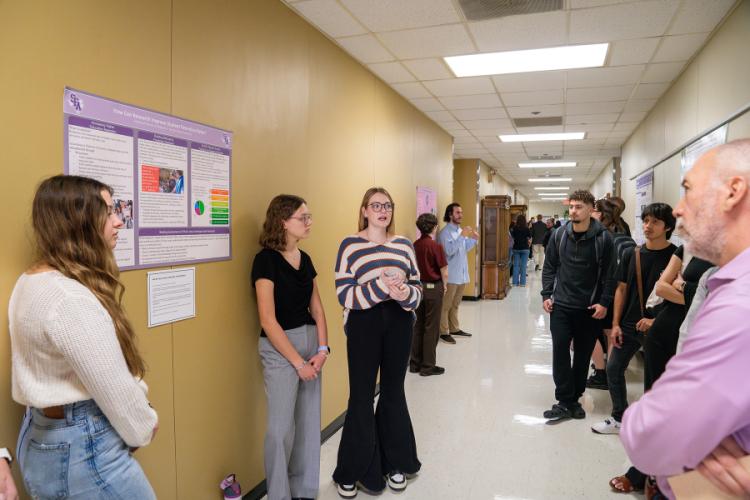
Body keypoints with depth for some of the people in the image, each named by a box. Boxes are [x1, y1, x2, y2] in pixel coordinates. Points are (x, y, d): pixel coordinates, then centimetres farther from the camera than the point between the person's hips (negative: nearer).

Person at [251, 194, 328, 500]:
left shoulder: (305, 259, 8)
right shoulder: (266, 259, -13)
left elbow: (316, 308, 10)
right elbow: (268, 320, -17)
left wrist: (322, 348, -3)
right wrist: (298, 362, -15)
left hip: (311, 343, 7)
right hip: (279, 348, -6)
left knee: (309, 423, 12)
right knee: (281, 427, -1)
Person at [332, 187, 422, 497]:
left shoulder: (404, 244, 8)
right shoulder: (350, 245, -3)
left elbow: (418, 288, 7)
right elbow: (344, 294, -12)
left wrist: (405, 293, -16)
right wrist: (381, 287, -23)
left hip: (399, 323, 4)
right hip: (364, 325, -3)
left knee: (394, 392, 16)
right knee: (361, 397, 5)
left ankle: (395, 463, 35)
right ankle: (352, 472, 24)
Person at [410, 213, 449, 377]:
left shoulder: (415, 245, 0)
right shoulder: (435, 246, -16)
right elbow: (444, 272, -13)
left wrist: (419, 282, 13)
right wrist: (444, 286, 4)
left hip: (418, 287, 6)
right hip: (433, 288, -5)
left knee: (418, 326, 14)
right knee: (431, 328, 4)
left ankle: (415, 363, 22)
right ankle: (428, 366, 12)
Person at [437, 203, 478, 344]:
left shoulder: (460, 230, 13)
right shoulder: (445, 232, -14)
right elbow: (449, 251, -26)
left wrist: (473, 239, 6)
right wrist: (462, 236, -27)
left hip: (461, 274, 8)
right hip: (451, 275, -8)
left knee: (455, 304, 18)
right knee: (446, 305, 0)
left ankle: (454, 329, 28)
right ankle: (443, 332, 7)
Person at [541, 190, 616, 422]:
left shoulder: (603, 237, -5)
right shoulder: (559, 234, 2)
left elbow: (609, 273, -3)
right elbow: (549, 267, 8)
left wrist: (604, 302, -9)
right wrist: (546, 295, 1)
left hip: (590, 308, -1)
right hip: (561, 305, 2)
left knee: (583, 355, 10)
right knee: (560, 352, -3)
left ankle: (574, 398, 24)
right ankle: (565, 402, 6)